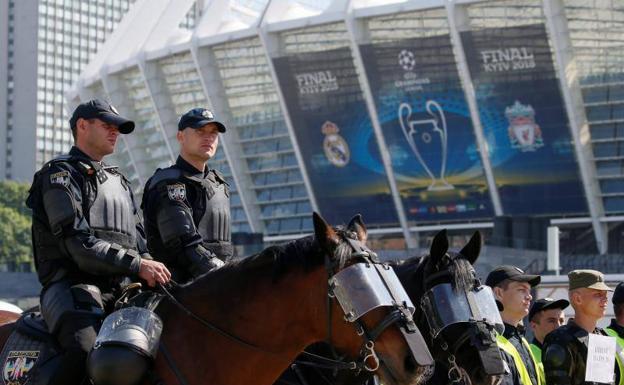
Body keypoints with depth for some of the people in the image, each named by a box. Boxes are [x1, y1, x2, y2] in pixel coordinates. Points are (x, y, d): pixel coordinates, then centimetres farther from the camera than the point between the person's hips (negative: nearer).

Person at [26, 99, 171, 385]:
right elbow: (78, 244, -11)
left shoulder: (118, 182, 27)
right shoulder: (61, 174, 2)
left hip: (118, 290, 8)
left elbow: (138, 243, 24)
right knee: (86, 350, -37)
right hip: (72, 286, -8)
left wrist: (150, 271, 0)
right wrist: (137, 265, -17)